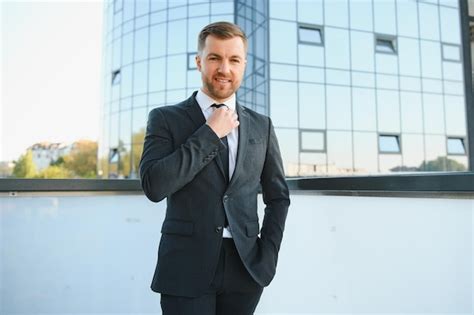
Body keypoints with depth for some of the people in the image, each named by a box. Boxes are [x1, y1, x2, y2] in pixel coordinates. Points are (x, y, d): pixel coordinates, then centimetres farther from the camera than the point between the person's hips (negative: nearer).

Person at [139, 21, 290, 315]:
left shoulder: (262, 125, 6)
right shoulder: (166, 118, -2)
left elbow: (278, 196, 10)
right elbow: (154, 186, -16)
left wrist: (267, 256, 0)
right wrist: (210, 133, -13)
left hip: (246, 269, 3)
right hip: (186, 269, -2)